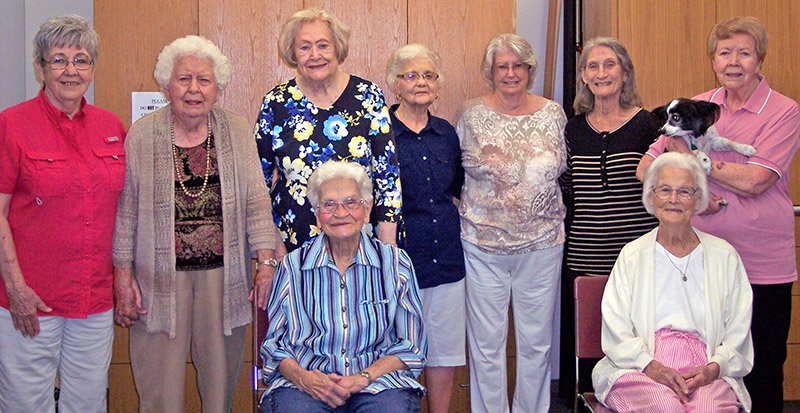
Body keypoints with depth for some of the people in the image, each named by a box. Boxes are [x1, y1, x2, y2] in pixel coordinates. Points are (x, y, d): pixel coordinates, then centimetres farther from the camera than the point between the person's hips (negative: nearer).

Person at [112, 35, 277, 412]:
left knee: (221, 381, 9)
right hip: (161, 276, -1)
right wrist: (123, 279, -1)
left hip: (224, 274, 1)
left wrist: (267, 261, -8)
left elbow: (256, 200, 1)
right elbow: (126, 212, 1)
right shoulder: (142, 135, 0)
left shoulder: (237, 131, 4)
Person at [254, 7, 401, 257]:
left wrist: (387, 245, -7)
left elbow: (388, 173, -3)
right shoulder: (276, 103, -1)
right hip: (293, 243, 1)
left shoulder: (368, 96, -3)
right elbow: (259, 178, 5)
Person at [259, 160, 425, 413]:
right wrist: (303, 377, -11)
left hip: (378, 381, 0)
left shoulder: (395, 263, 9)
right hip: (306, 383, 0)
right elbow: (273, 343, 11)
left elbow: (411, 345, 8)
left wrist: (364, 377, -8)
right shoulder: (293, 267, 10)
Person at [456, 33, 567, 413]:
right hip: (484, 244, -2)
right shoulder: (472, 115, -1)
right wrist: (475, 210, 3)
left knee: (537, 341, 10)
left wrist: (543, 204, 5)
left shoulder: (552, 114, 4)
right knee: (486, 343, 5)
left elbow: (562, 167, 15)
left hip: (542, 243, 2)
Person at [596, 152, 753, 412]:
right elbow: (616, 331, 3)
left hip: (706, 373, 1)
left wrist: (713, 368, -8)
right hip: (640, 368, -1)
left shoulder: (724, 256, 14)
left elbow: (738, 330, 11)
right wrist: (651, 367, -13)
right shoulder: (632, 256, 11)